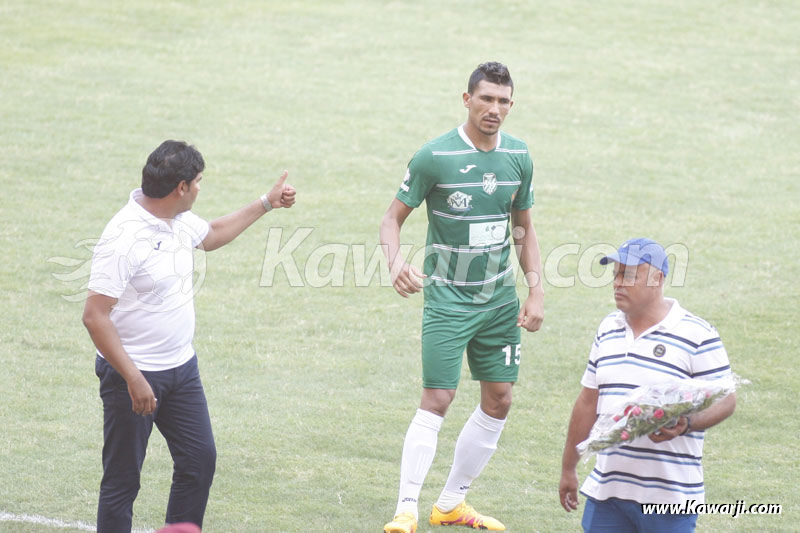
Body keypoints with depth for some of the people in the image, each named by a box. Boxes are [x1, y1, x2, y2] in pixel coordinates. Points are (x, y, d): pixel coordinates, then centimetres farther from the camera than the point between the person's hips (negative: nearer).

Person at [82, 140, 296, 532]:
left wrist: (267, 203, 32)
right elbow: (95, 316, -25)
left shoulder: (179, 220, 3)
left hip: (181, 367, 9)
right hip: (133, 375, -9)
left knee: (200, 458, 11)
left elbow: (211, 235, 29)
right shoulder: (124, 238, -24)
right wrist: (133, 378, -27)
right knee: (123, 478, -1)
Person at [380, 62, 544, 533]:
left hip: (500, 299, 6)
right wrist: (396, 261, -26)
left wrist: (536, 292, 5)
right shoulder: (435, 157, -12)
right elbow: (394, 216, -6)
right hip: (448, 298, -6)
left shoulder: (519, 157, 3)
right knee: (437, 402, -12)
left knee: (499, 402, 8)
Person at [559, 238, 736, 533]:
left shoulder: (696, 335, -7)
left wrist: (685, 425, -26)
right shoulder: (608, 329, 13)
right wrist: (568, 469, 23)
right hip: (606, 487, 5)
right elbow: (588, 401, 19)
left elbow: (725, 399, -7)